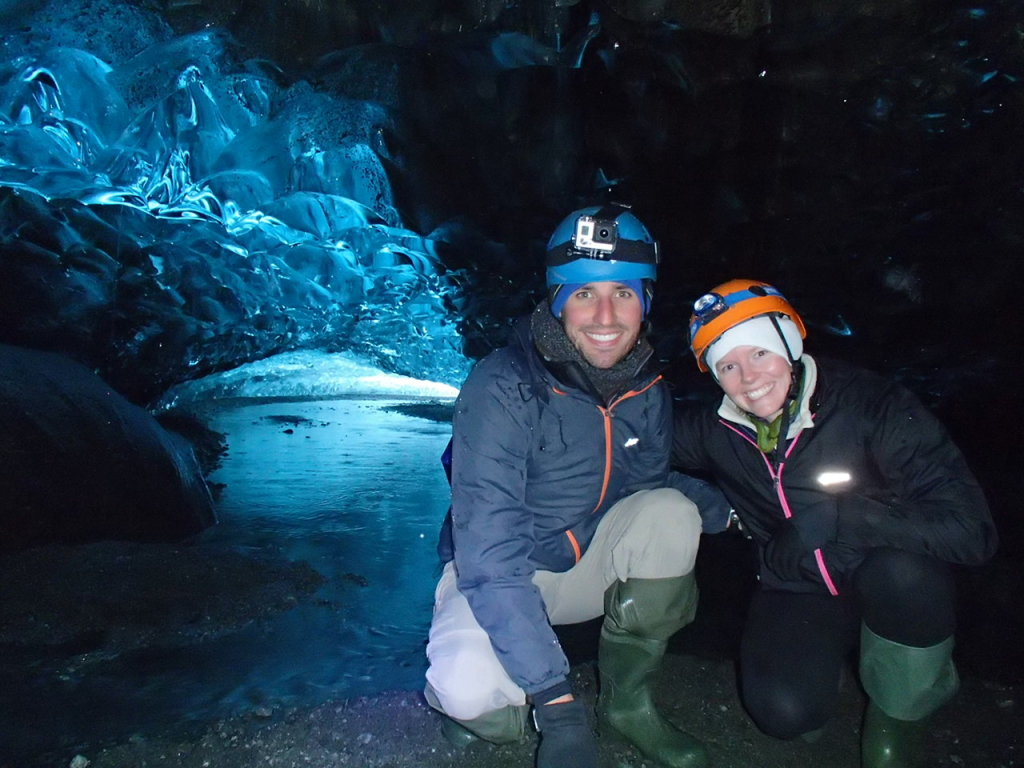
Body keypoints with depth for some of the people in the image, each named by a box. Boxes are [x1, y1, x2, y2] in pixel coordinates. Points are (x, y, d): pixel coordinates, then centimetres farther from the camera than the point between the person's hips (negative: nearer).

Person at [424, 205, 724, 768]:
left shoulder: (647, 390, -7)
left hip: (589, 563, 5)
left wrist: (714, 500, -13)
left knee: (671, 513, -21)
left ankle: (626, 702, -1)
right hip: (497, 576, -5)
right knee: (471, 691, -33)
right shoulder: (502, 387, -26)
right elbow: (490, 557, -31)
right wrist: (557, 707, -34)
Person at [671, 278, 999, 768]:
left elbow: (969, 530, -28)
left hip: (894, 591, -2)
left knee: (903, 569, -36)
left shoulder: (870, 406, -22)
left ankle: (899, 713, -5)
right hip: (798, 593, 2)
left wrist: (836, 516, -33)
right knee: (785, 712, -24)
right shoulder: (714, 431, -12)